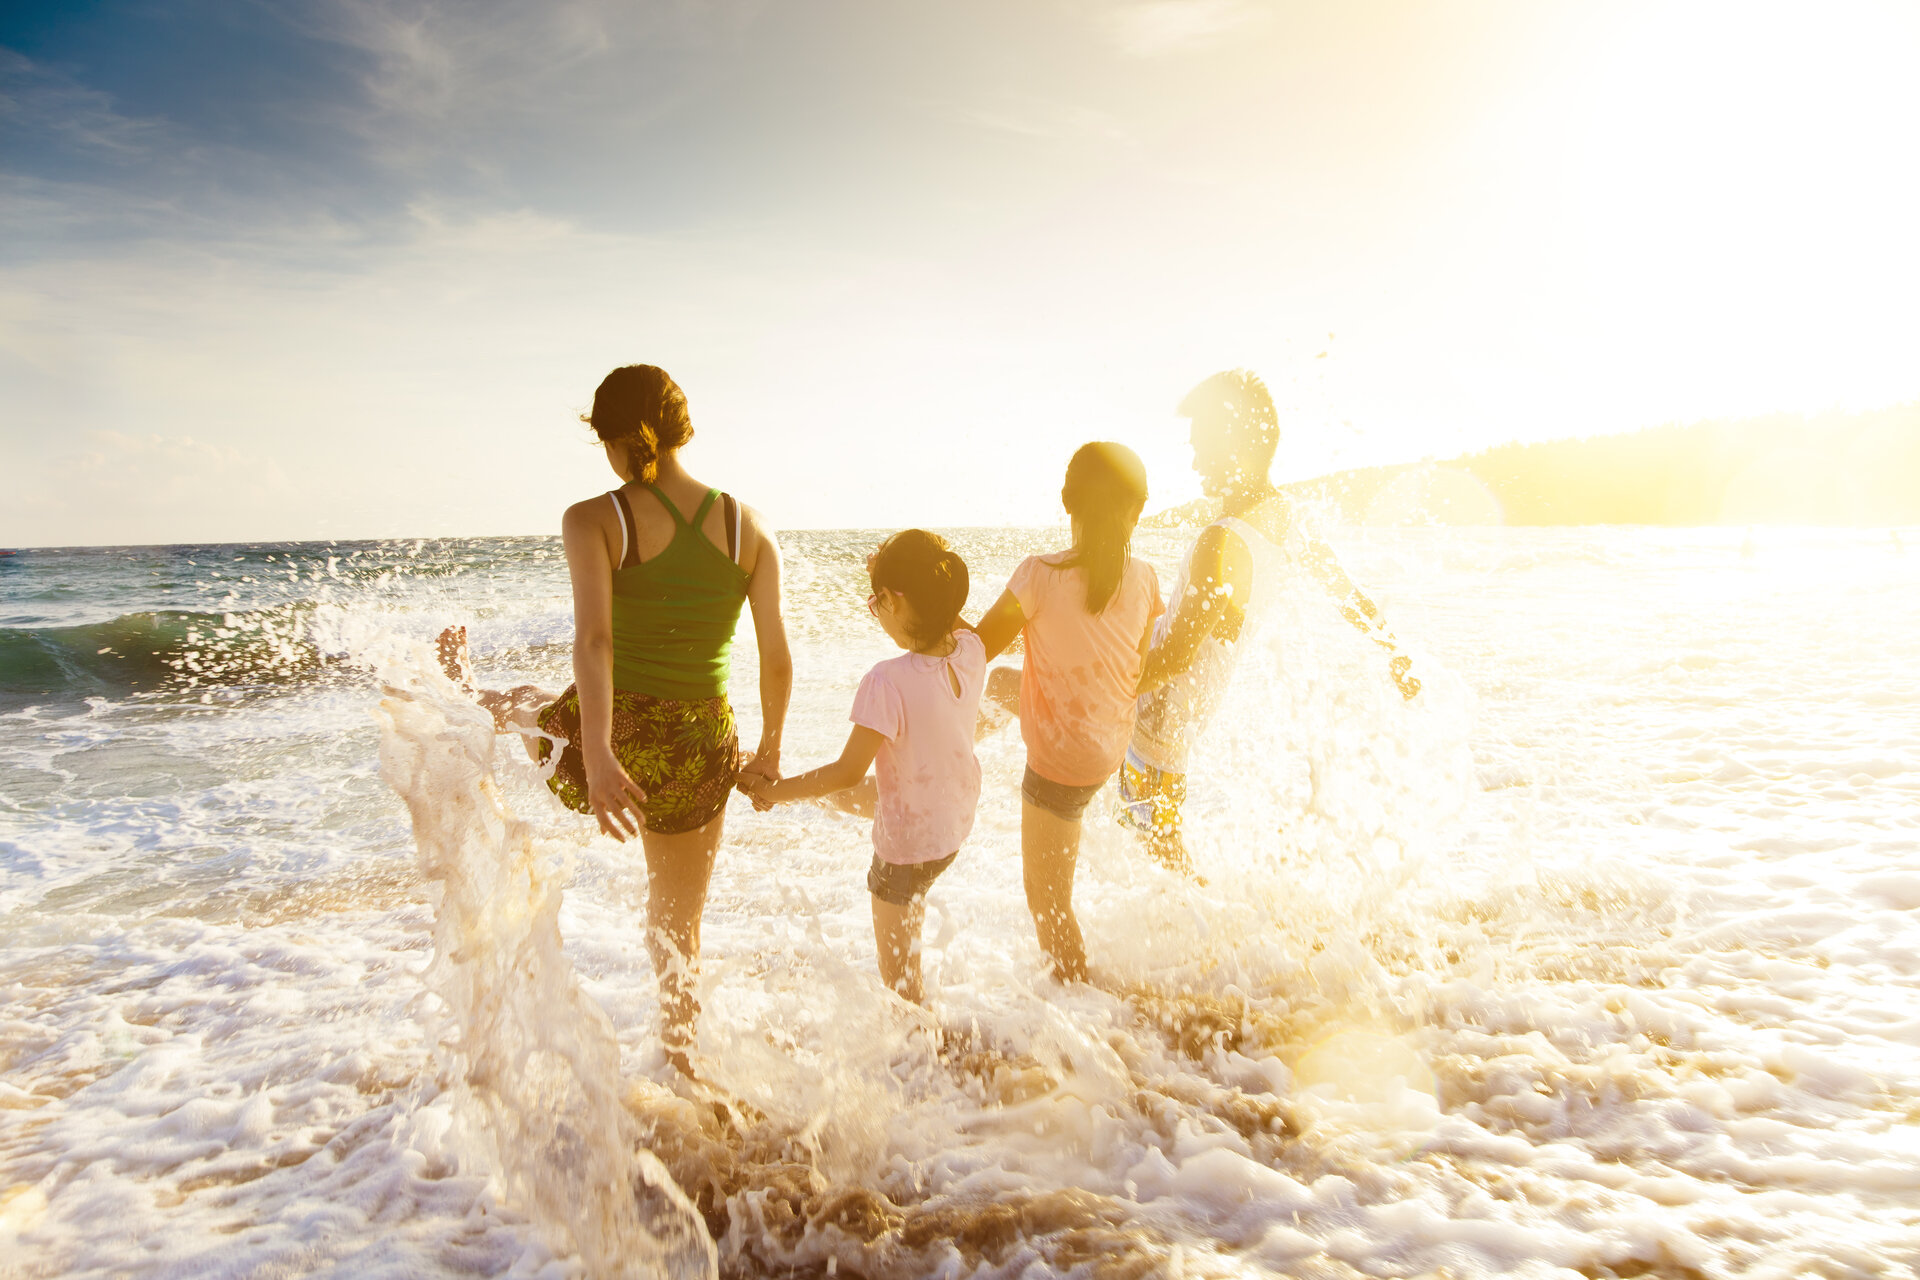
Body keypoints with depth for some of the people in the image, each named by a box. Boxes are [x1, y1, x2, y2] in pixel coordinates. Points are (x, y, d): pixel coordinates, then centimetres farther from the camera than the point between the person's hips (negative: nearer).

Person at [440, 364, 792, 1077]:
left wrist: (597, 758, -32)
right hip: (698, 756, 3)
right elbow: (777, 656, 1)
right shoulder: (748, 526, -1)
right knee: (679, 930, 23)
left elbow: (593, 638, -25)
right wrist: (769, 749, 15)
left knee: (524, 705, 35)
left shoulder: (593, 521, -10)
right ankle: (679, 1071, 38)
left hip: (606, 739, -2)